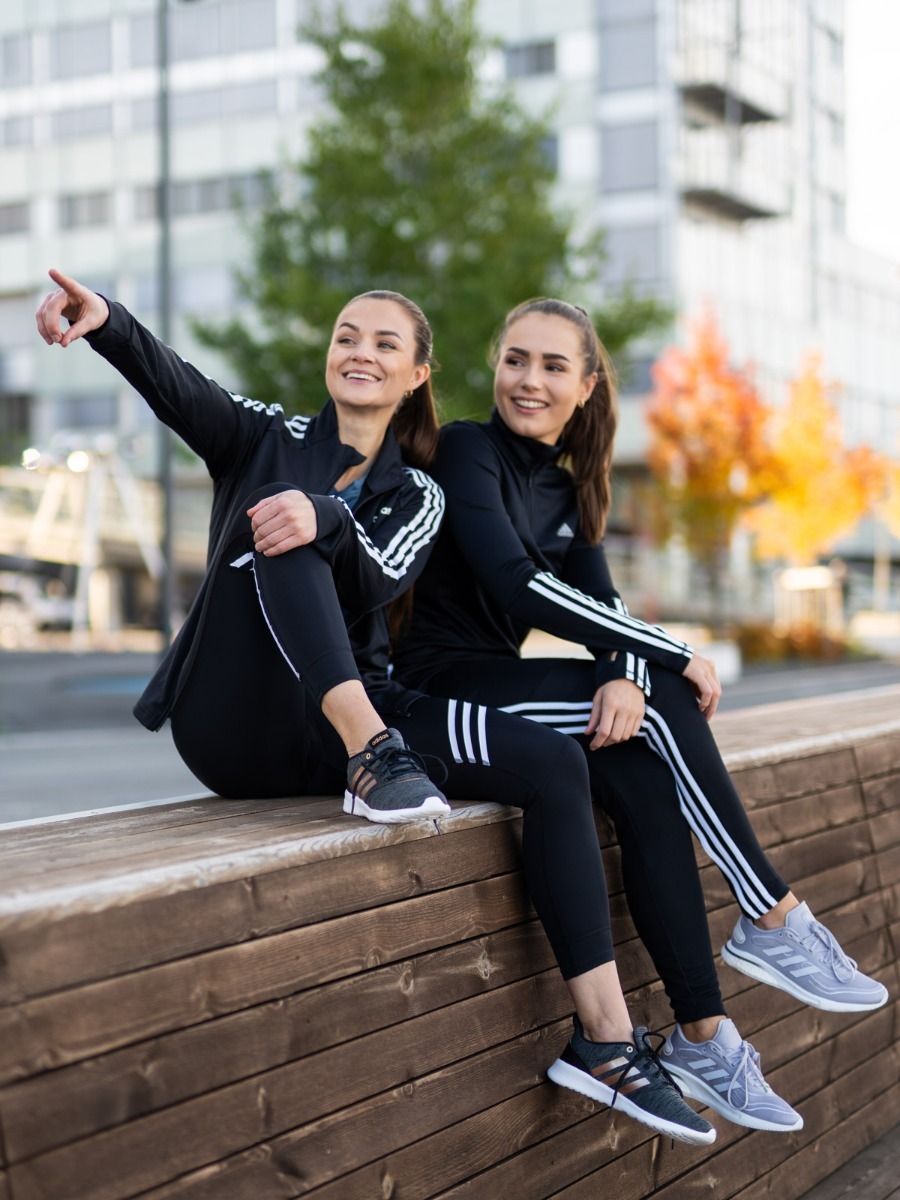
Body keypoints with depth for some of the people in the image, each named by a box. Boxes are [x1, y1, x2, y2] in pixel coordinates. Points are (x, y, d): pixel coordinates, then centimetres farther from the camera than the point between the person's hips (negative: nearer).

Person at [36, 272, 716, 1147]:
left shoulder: (415, 495, 14)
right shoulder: (267, 441, 10)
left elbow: (376, 581, -9)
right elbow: (176, 387, -13)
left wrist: (325, 518, -33)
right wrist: (105, 321, -36)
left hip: (342, 723, 3)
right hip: (233, 726, -3)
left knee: (554, 766, -16)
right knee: (274, 523, -26)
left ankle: (608, 1041, -17)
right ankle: (374, 760, -41)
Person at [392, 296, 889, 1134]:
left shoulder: (564, 489, 16)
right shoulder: (468, 450, -7)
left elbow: (601, 605, 5)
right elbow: (514, 585, -20)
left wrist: (628, 677, -21)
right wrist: (675, 658, -19)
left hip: (497, 688, 7)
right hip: (439, 689, -7)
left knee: (644, 784, -19)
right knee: (666, 707, -21)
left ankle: (700, 1038, -17)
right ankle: (775, 924, -11)